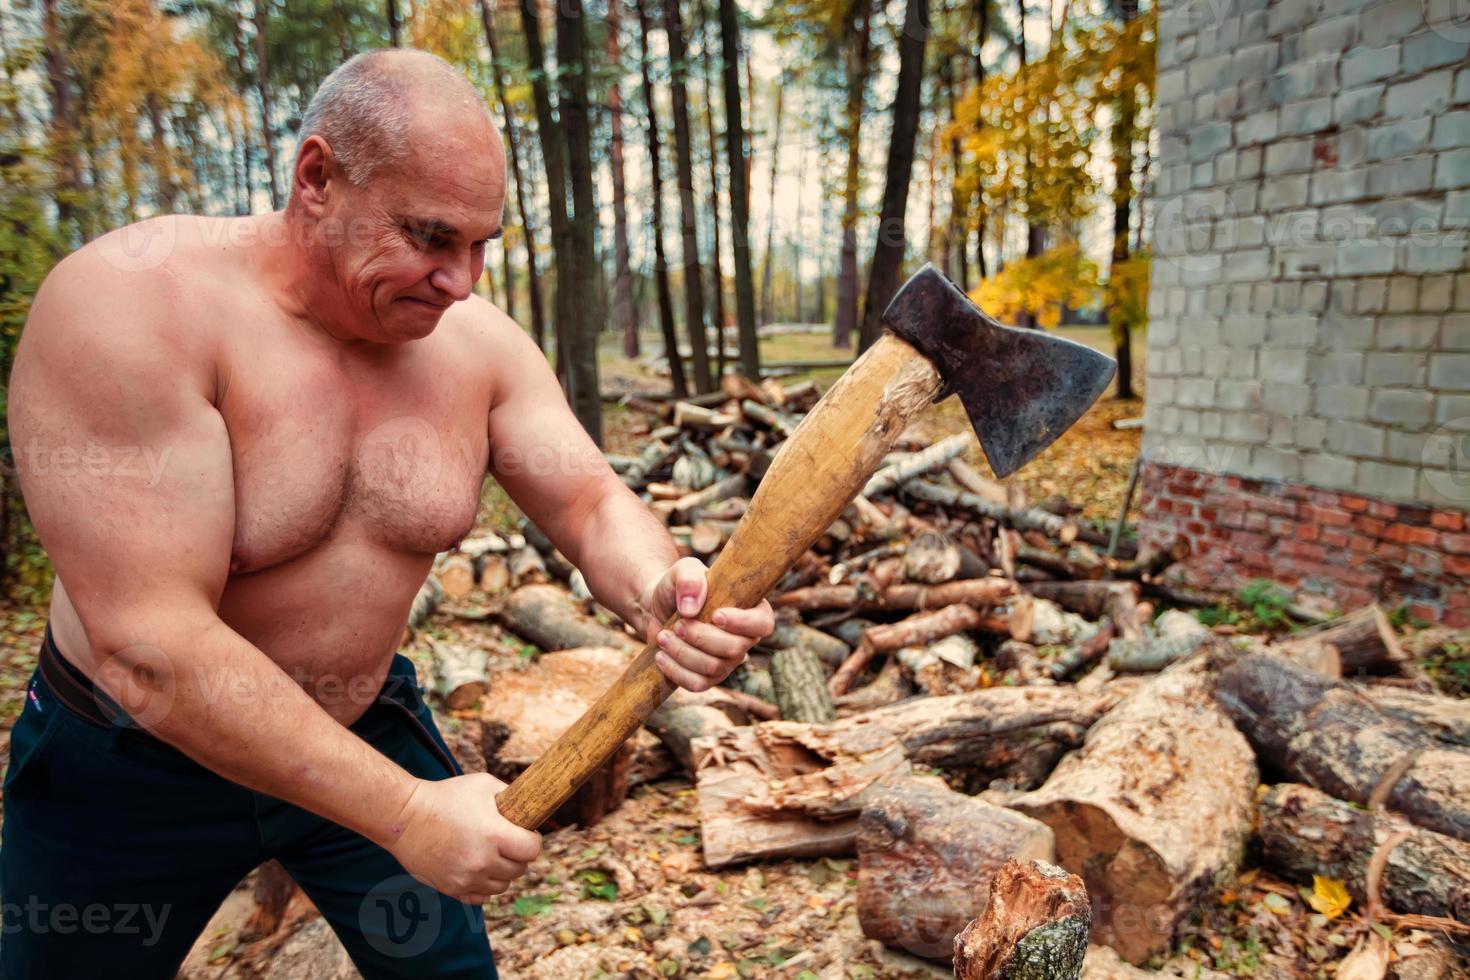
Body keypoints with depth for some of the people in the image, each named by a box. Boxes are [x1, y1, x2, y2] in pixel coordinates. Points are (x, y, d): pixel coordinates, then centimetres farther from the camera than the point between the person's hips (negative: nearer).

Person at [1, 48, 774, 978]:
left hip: (367, 727, 4)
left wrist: (655, 589, -34)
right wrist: (405, 814, -32)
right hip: (128, 766, -3)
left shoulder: (481, 344, -12)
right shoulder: (131, 305, -28)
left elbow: (592, 501, -9)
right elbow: (149, 649, -32)